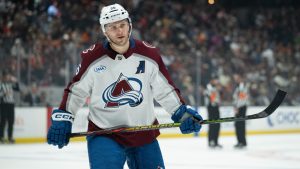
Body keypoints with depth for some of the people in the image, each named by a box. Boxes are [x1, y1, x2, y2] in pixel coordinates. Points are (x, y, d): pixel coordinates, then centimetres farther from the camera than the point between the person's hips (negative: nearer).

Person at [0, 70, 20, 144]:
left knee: (11, 121, 6)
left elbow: (17, 89, 11)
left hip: (11, 104, 5)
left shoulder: (10, 84, 11)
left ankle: (10, 137, 14)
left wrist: (15, 82, 1)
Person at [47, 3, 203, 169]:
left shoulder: (148, 54, -5)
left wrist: (182, 113, -3)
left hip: (144, 134, 3)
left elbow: (164, 89, 4)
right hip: (103, 134, -3)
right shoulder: (92, 57, -9)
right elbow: (75, 90, 2)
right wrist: (61, 119, -2)